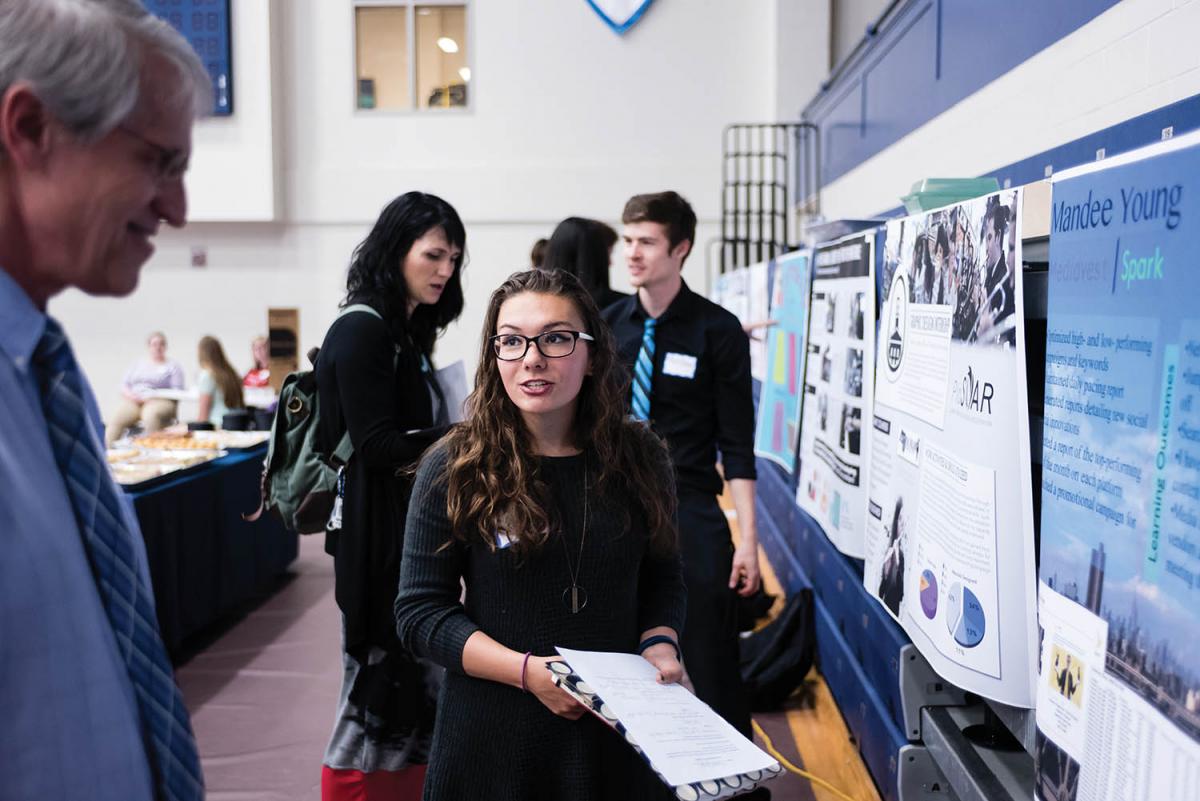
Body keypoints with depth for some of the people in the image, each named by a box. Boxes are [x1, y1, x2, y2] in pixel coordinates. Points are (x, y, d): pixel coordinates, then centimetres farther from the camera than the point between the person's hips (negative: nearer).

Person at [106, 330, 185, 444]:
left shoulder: (173, 366, 12)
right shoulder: (138, 364, 25)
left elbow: (177, 393, 1)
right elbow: (123, 385, 18)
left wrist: (151, 397, -11)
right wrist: (131, 395, -5)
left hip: (160, 402, -3)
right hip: (133, 402, 3)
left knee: (150, 415, -39)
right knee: (116, 419, -28)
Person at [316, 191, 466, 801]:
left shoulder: (407, 332, 13)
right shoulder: (361, 330, -13)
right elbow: (378, 447, -19)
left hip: (413, 532, 9)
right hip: (378, 538, -9)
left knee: (417, 689, 14)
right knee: (380, 689, 0)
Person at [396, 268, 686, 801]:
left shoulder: (639, 458, -1)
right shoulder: (454, 469, -9)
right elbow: (420, 611, -9)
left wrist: (660, 644, -8)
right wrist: (528, 671, -19)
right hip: (495, 734, -2)